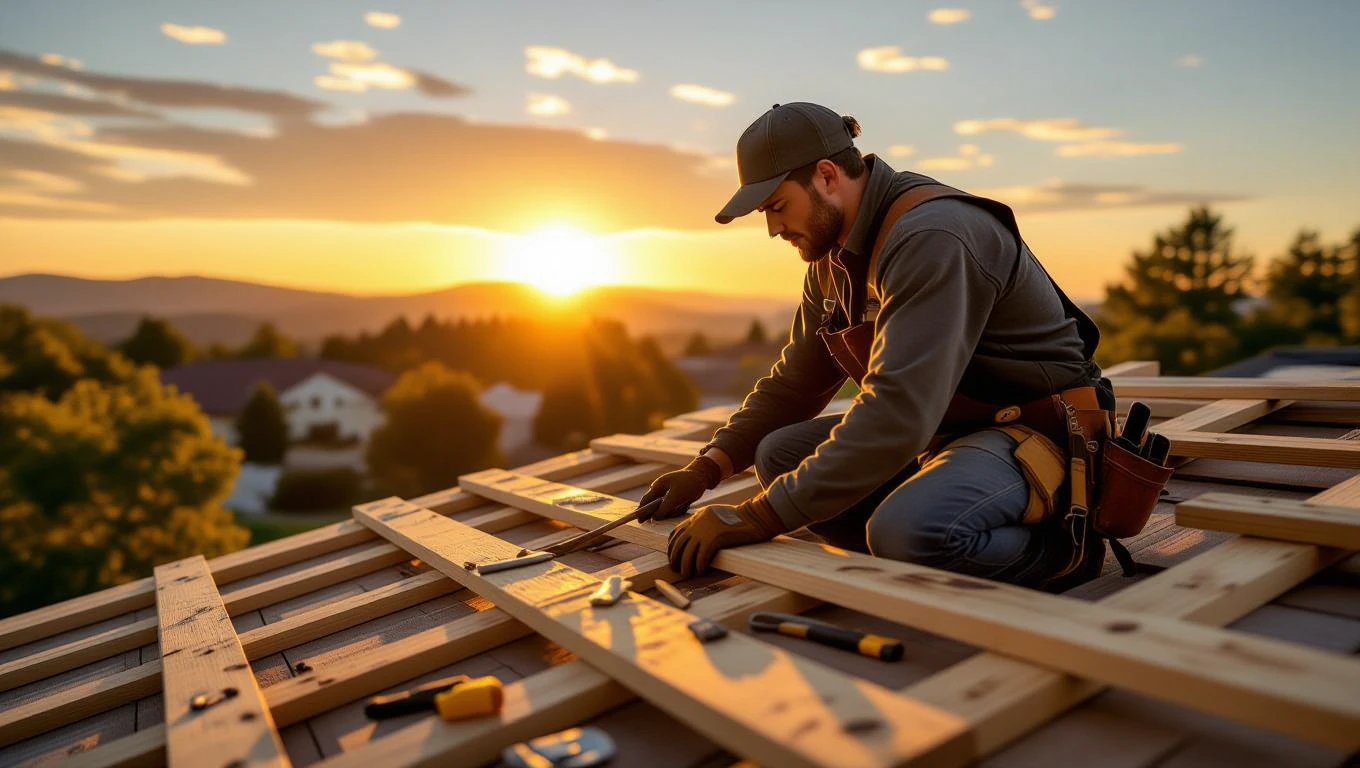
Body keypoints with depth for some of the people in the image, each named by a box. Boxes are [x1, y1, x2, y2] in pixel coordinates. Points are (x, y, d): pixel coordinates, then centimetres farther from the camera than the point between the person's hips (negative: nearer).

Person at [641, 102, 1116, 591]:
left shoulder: (931, 237, -25)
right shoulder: (834, 257, 6)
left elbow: (898, 410, -34)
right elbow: (794, 382, 13)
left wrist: (760, 517, -33)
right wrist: (707, 468, 1)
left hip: (1040, 433, -8)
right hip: (946, 426, 9)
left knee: (905, 530, -35)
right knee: (780, 453, -3)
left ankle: (1061, 550, -5)